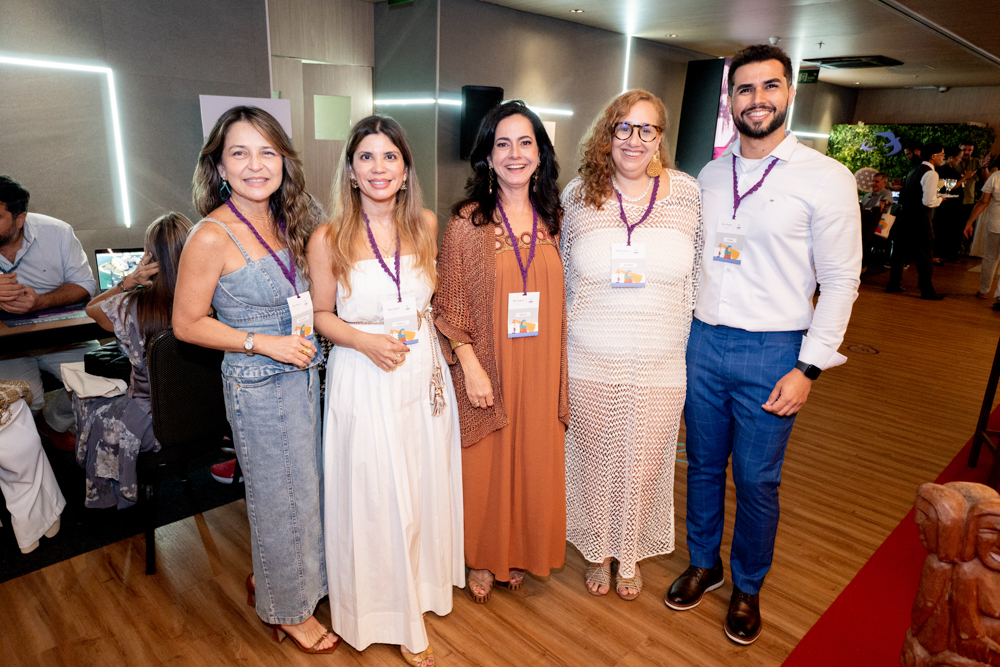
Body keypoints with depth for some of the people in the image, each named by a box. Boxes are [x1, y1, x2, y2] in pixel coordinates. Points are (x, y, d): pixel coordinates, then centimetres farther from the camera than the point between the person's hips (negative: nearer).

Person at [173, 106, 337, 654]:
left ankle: (268, 579, 45)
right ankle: (287, 610, 34)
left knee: (301, 487, 19)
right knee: (281, 497, 9)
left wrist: (306, 336, 3)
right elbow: (187, 324, -13)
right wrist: (264, 343, -19)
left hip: (300, 374, 7)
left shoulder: (281, 222, 4)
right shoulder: (212, 238, -18)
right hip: (258, 386, -7)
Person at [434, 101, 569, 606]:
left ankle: (519, 553, 39)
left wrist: (562, 373, 6)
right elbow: (448, 303, -7)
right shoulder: (467, 220, -7)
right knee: (485, 465, 10)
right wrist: (469, 365, -14)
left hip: (540, 369, 4)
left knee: (533, 462, 14)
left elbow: (561, 298, 8)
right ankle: (481, 559, 34)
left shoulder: (552, 219, 5)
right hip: (487, 367, -3)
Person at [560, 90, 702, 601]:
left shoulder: (687, 193, -2)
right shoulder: (576, 195, -2)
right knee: (594, 461, 14)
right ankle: (597, 551, 41)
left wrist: (693, 345, 4)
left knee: (645, 465, 14)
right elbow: (563, 279, 6)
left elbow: (698, 278, 5)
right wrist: (563, 341, 6)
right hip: (590, 364, 0)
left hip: (660, 366, 1)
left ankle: (631, 556, 42)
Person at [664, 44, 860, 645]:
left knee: (757, 480, 8)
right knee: (704, 464, 16)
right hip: (704, 342, 4)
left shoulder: (827, 178, -6)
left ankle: (748, 588, 33)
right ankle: (704, 565, 38)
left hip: (771, 352, -4)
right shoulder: (710, 175, 7)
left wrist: (808, 368, -12)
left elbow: (841, 280, -7)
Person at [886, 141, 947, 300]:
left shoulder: (914, 170, 14)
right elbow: (928, 201, -21)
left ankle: (894, 284, 21)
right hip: (920, 220, -8)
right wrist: (940, 199, -2)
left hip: (905, 216, 8)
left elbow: (903, 196, 19)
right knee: (925, 255, 0)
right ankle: (927, 291, 5)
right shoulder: (931, 174, -13)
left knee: (901, 250, 14)